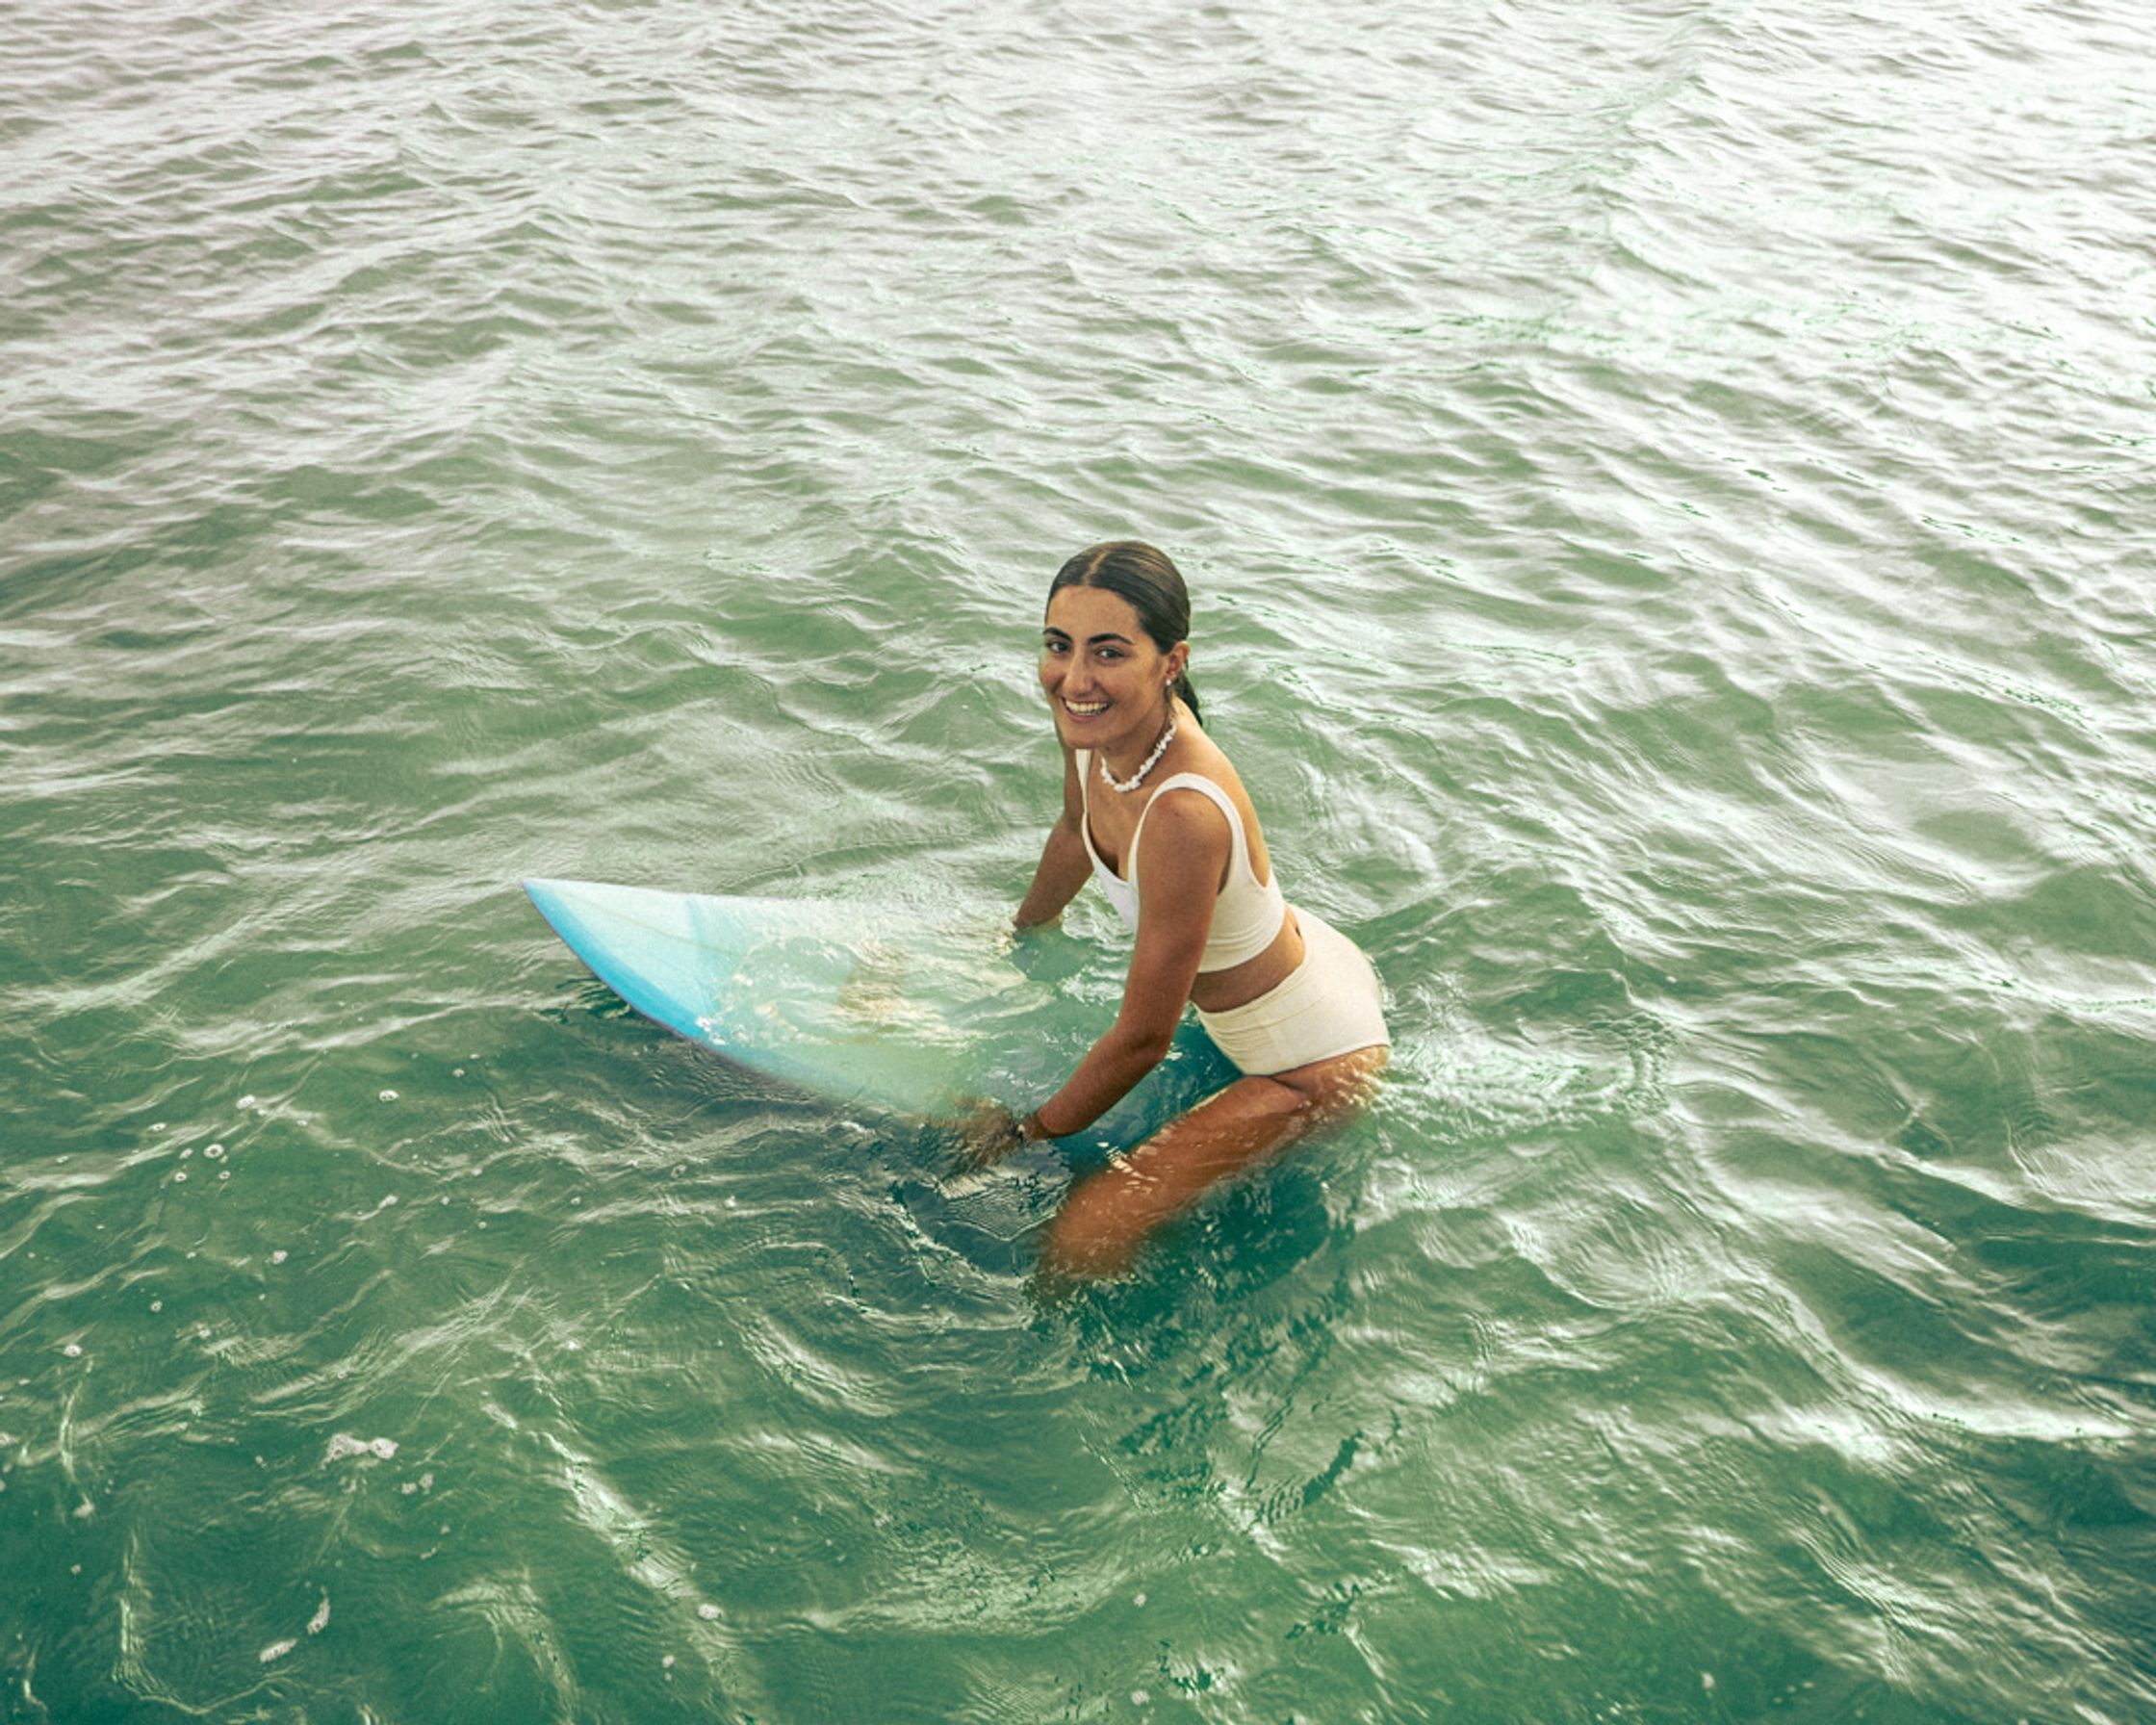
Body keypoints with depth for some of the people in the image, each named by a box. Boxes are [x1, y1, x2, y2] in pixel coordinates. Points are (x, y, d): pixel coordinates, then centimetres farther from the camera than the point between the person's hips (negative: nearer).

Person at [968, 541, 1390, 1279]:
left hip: (1314, 1067, -9)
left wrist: (1024, 1135, -13)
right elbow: (1077, 831, 8)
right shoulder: (1095, 719, -17)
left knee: (1080, 1244, -16)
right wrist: (1021, 935, 26)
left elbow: (1143, 1038, -28)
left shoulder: (1184, 816, -40)